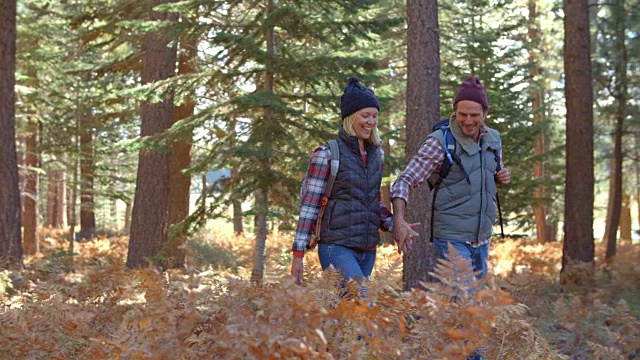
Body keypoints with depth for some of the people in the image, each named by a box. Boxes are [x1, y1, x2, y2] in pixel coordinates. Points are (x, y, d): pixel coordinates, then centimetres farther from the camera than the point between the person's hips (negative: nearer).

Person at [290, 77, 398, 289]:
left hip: (367, 250, 6)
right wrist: (298, 255, -10)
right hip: (337, 247, -6)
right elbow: (309, 206, -7)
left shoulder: (376, 153, 12)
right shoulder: (327, 154, -7)